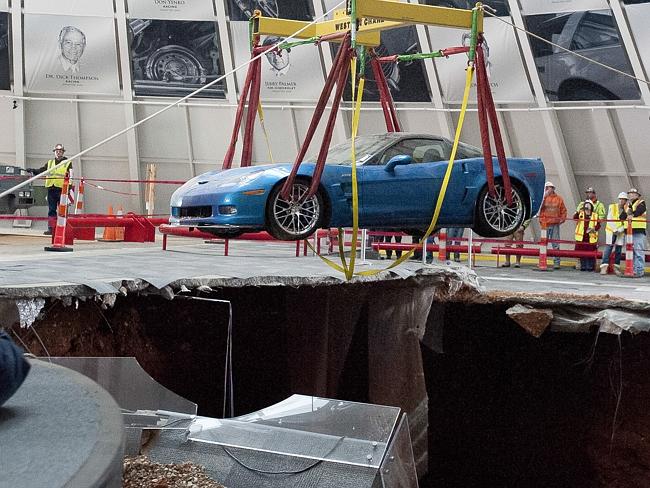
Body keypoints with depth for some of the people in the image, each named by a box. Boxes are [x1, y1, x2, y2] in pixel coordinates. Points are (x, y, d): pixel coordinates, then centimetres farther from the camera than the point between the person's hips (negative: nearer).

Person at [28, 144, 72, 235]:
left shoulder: (68, 163, 7)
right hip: (51, 189, 4)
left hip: (62, 189, -4)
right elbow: (41, 171, 11)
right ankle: (51, 228, 5)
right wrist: (33, 170, -9)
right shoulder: (49, 163, 19)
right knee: (51, 210, 4)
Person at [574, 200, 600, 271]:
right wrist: (579, 211, -23)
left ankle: (590, 267, 7)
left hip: (591, 237, -1)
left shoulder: (595, 215, 8)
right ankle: (583, 266, 13)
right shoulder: (580, 214, 9)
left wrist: (594, 229, -13)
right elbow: (575, 217, -8)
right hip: (581, 237, 1)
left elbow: (598, 225, 6)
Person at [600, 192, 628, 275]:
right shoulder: (612, 207, 1)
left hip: (621, 232, 2)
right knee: (608, 248, -9)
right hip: (610, 231, -2)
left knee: (618, 250, 5)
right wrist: (614, 230, -10)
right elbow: (609, 220, -3)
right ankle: (604, 267, -13)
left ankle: (616, 267, 13)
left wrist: (619, 230, -13)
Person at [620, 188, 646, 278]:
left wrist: (632, 214, -27)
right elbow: (621, 217, 9)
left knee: (639, 252, -10)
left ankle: (639, 271, -11)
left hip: (639, 231, -6)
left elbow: (640, 210, -15)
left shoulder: (641, 203, 5)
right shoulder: (627, 205, 22)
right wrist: (627, 212, -7)